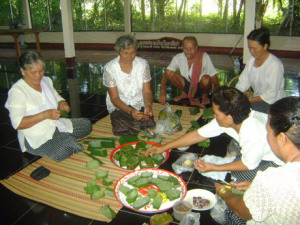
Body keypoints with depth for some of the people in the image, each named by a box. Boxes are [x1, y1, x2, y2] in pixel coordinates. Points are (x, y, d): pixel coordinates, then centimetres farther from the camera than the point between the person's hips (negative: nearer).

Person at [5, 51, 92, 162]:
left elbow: (58, 99, 19)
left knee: (86, 124, -6)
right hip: (36, 137, -7)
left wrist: (62, 105, -7)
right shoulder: (17, 91, -15)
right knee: (62, 150, -32)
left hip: (57, 125, 7)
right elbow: (17, 123, -22)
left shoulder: (46, 80, 6)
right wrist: (45, 114, -30)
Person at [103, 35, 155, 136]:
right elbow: (114, 98, -11)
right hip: (118, 106, -2)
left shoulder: (143, 64, -5)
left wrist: (148, 105, -27)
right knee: (122, 131, -27)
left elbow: (147, 91, -4)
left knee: (150, 126, -24)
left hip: (139, 105, 2)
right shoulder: (109, 68, -13)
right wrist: (130, 111, -28)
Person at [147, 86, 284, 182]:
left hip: (277, 161, -7)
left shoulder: (254, 134, -38)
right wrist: (164, 147, -6)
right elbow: (198, 134, -9)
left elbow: (248, 164, -20)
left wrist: (214, 168, -17)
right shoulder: (227, 119, -16)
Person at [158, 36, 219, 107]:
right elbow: (166, 73, -22)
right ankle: (184, 94, 5)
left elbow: (214, 77, -21)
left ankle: (204, 96, -1)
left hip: (201, 87, -2)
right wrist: (162, 91, -35)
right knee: (170, 74, -22)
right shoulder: (178, 58, -16)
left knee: (206, 79, -36)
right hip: (187, 85, 2)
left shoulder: (204, 57, -23)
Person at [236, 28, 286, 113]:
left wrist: (249, 100, -24)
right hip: (257, 100, 6)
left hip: (273, 103, -6)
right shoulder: (251, 61, 6)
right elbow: (243, 83, 4)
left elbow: (271, 95, -19)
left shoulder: (275, 64, -16)